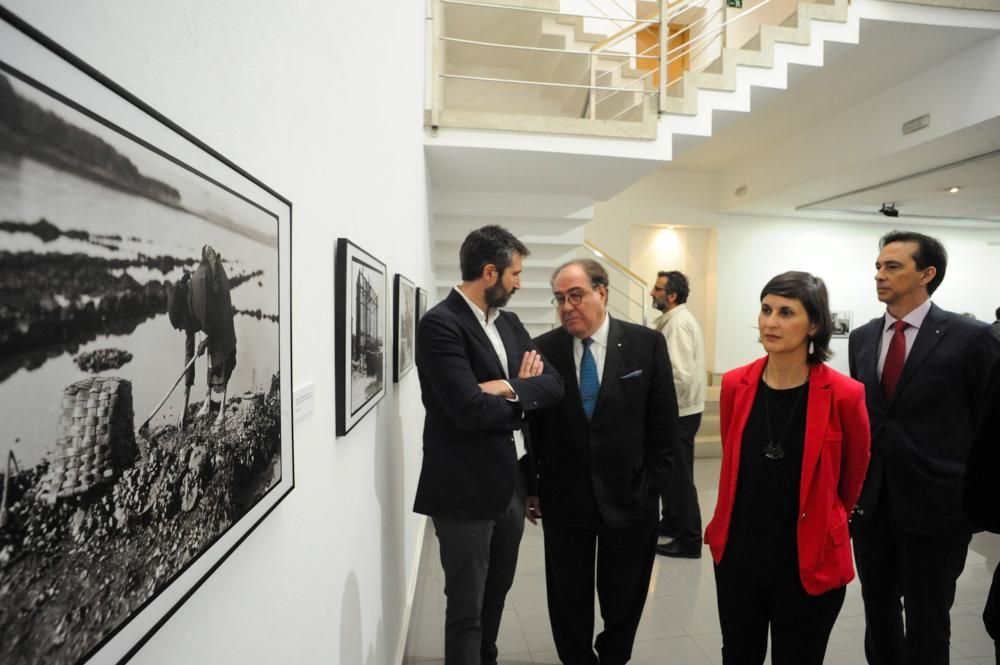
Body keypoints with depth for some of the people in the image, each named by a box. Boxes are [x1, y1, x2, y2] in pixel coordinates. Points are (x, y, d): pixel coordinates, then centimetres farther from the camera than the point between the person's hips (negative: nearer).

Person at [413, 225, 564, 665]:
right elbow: (470, 410, -26)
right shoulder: (440, 323, -17)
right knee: (466, 607, 9)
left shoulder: (509, 322, 8)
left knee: (496, 593, 25)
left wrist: (511, 388, -17)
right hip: (465, 489, -8)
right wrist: (522, 397, -7)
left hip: (511, 483, 8)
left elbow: (553, 384, 2)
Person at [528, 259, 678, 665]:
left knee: (624, 597, 19)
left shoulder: (647, 344, -6)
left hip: (628, 495, 0)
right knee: (568, 598, 16)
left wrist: (653, 486, -3)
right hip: (563, 496, 0)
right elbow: (532, 425, 0)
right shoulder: (543, 349, -5)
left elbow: (664, 423, -2)